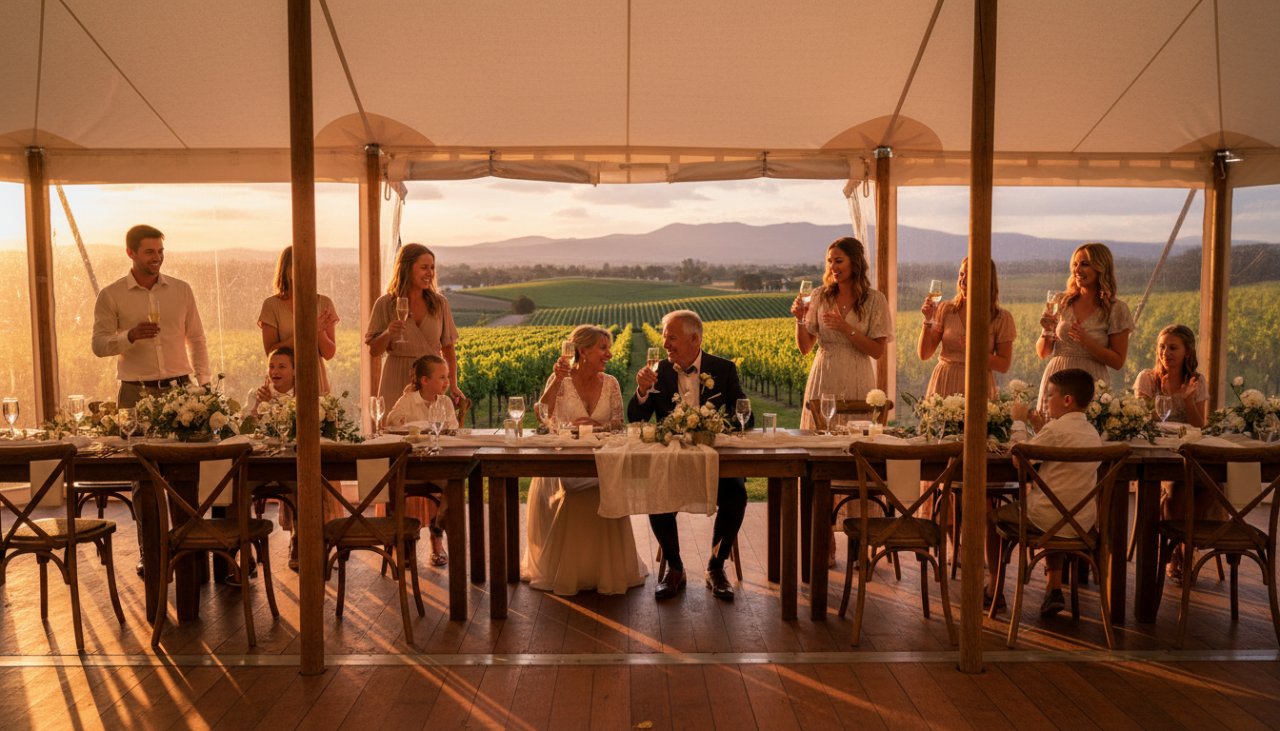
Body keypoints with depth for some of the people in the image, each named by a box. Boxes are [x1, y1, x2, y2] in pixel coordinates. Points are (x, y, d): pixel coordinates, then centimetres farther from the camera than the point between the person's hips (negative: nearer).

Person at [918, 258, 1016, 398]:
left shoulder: (1001, 318, 1)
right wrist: (928, 321, -10)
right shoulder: (946, 310, 3)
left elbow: (1004, 365, 0)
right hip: (944, 386, 1)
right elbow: (924, 354, 1)